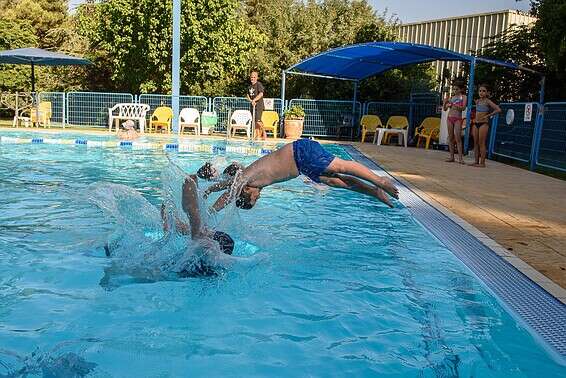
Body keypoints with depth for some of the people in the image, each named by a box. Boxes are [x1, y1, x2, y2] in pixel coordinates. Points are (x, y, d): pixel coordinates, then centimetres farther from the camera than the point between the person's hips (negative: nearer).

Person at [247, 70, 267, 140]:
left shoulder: (259, 84, -6)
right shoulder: (250, 85, 16)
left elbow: (261, 94, -18)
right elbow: (247, 95, 15)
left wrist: (254, 100, -22)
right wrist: (250, 100, -3)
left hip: (259, 105, -7)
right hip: (252, 105, 8)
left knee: (258, 120, -15)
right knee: (254, 121, 6)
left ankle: (264, 133, 0)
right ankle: (256, 134, 11)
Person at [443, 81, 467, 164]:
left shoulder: (463, 97, 3)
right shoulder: (451, 98, 14)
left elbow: (463, 108, -11)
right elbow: (445, 109, 13)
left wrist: (455, 106, -28)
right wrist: (445, 103, -7)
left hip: (458, 119, -4)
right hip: (450, 118, 5)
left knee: (458, 138, -11)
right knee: (450, 138, 4)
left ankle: (460, 158, -11)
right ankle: (451, 157, 7)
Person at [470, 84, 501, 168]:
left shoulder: (488, 101, -5)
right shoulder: (477, 101, 12)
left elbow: (498, 110, -13)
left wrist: (488, 115, -9)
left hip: (484, 124, -6)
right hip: (476, 123, 6)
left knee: (481, 143, -7)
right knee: (475, 143, 6)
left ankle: (482, 162, -4)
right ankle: (476, 161, 10)